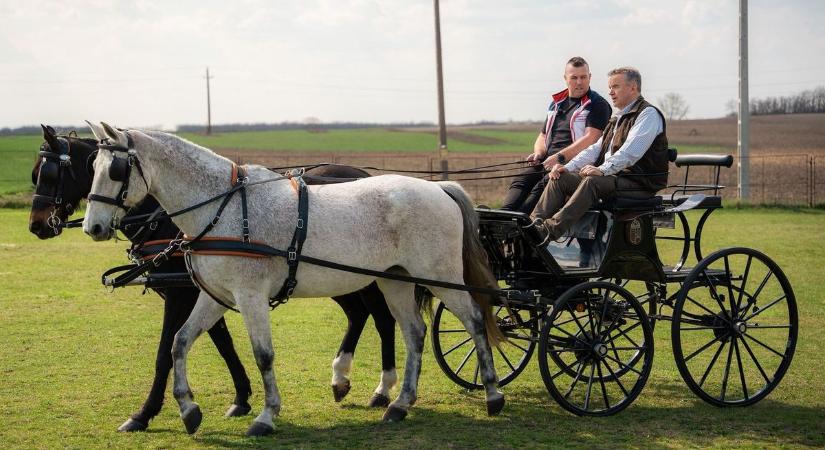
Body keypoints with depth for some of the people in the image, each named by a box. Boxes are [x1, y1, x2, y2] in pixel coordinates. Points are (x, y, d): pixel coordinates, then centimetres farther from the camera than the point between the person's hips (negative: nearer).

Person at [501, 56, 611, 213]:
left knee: (544, 184, -32)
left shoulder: (597, 104, 2)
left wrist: (560, 157, -19)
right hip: (548, 162, 7)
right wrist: (539, 153, 6)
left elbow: (590, 138, -12)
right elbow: (543, 136, 30)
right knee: (520, 181, -20)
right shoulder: (557, 103, 24)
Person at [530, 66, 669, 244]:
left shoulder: (648, 113, -3)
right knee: (560, 179, -8)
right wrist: (569, 167, 3)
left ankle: (550, 230, -46)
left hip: (640, 183, -9)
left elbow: (631, 151, -19)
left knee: (592, 182, -35)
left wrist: (603, 170, -29)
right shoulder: (618, 119, 26)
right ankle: (534, 224, -24)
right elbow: (596, 149, 19)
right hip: (614, 178, 9)